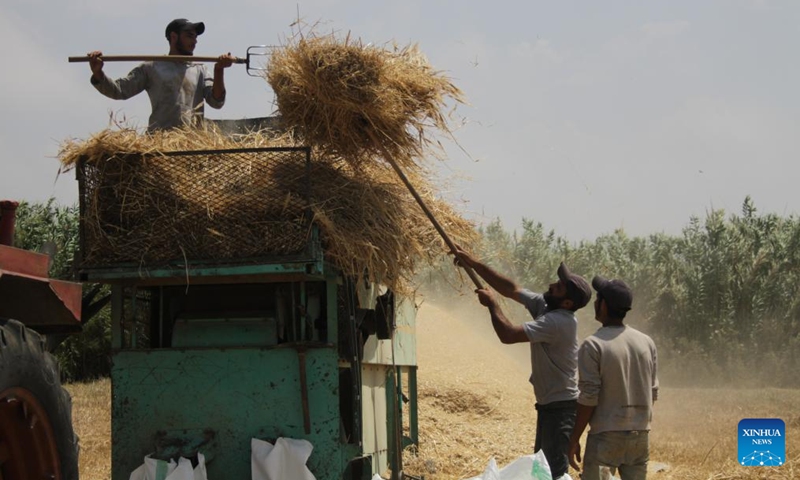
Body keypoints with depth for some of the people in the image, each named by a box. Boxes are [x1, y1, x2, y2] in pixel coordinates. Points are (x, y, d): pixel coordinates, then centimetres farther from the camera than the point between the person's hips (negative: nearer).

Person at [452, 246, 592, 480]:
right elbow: (511, 289, 7)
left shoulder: (558, 322, -26)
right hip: (548, 405, 10)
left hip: (560, 408, -10)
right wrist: (474, 264, 2)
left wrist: (491, 304, -12)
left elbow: (508, 334, -28)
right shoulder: (544, 306, 2)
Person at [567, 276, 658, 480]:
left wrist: (574, 439, -7)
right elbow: (652, 393, 11)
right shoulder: (646, 342, 6)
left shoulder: (594, 344, -11)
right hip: (640, 435, 5)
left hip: (606, 435, -5)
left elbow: (588, 398, -13)